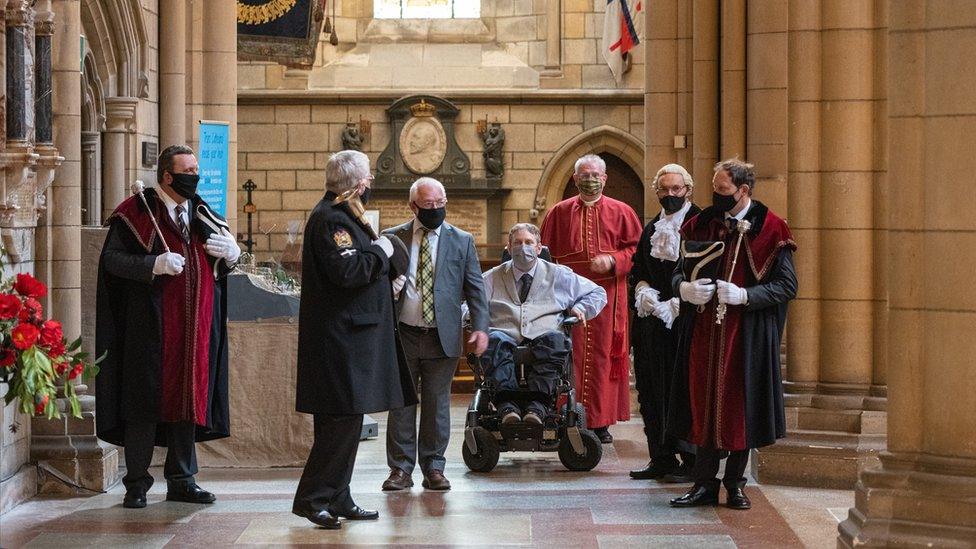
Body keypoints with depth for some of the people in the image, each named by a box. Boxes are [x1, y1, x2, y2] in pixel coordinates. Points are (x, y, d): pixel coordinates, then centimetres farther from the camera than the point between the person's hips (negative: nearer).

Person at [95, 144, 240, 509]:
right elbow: (112, 258, -10)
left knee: (189, 397, 8)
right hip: (151, 325, -5)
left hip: (194, 325, 5)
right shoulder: (136, 212, -4)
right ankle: (137, 483, 5)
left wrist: (231, 252, -4)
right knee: (146, 400, -3)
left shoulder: (202, 214, 14)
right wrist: (155, 264, -23)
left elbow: (224, 262, 19)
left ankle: (181, 479, 17)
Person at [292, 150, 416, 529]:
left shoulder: (341, 215, 19)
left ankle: (337, 498, 17)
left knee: (345, 419, 12)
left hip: (350, 336, 11)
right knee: (343, 417, -11)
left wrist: (379, 256, 11)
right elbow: (345, 270, -25)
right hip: (339, 337, -11)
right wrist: (381, 252, -12)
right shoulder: (330, 219, -15)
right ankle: (313, 497, -7)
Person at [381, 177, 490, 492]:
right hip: (402, 336, 0)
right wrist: (388, 287, -12)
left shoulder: (461, 241, 5)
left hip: (442, 336, 0)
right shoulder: (392, 238, 5)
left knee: (437, 404, 5)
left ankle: (433, 468, 14)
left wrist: (480, 327, -7)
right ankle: (401, 468, 12)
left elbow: (475, 288, 4)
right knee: (401, 403, 4)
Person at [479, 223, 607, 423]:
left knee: (555, 339, -37)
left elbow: (597, 293, 29)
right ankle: (507, 405, -47)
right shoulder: (492, 278, 25)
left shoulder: (559, 275, 24)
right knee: (494, 340, -37)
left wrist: (579, 308, 11)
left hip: (543, 335, 0)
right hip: (506, 335, 0)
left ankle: (537, 404, -47)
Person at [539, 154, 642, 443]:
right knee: (571, 357, -3)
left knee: (604, 356, 1)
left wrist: (613, 260, -12)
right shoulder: (559, 212, 9)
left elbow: (637, 248, 5)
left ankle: (601, 422, 6)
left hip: (608, 297, 0)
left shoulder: (621, 212, 7)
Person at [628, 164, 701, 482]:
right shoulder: (651, 229, 17)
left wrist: (675, 306, -14)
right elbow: (638, 272, 19)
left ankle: (690, 460, -1)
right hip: (652, 322, 6)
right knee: (653, 392, 6)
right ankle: (661, 459, 12)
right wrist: (645, 294, -2)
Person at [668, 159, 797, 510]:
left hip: (747, 335, -3)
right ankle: (705, 484, 11)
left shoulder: (769, 230, -5)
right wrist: (685, 289, -11)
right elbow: (678, 273, 13)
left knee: (741, 406, 2)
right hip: (704, 333, 3)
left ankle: (735, 484, 14)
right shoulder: (701, 225, 8)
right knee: (706, 405, 4)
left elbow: (787, 285, -7)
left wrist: (743, 295, -19)